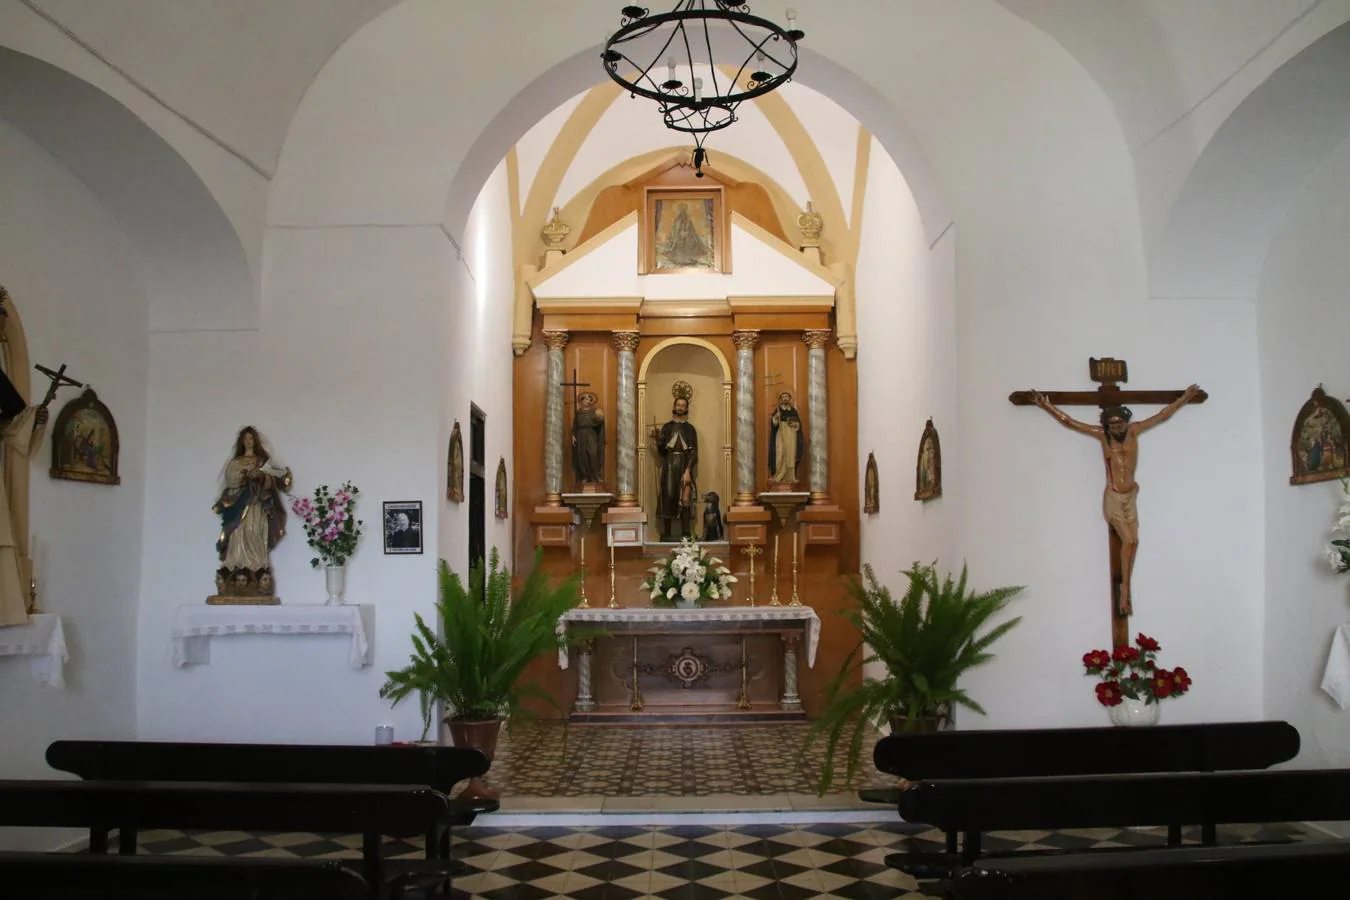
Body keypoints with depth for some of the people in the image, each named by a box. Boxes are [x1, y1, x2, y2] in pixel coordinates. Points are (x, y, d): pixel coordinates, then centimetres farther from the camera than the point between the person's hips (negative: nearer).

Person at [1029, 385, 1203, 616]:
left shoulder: (1134, 431, 3)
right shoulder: (1102, 434, -4)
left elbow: (1162, 415, 13)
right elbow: (1068, 422, -2)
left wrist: (1184, 398, 17)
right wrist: (1047, 406, -2)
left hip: (1130, 497, 4)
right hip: (1113, 498, -4)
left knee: (1133, 542, 2)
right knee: (1128, 541, -13)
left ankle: (1125, 591, 10)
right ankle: (1125, 590, -1)